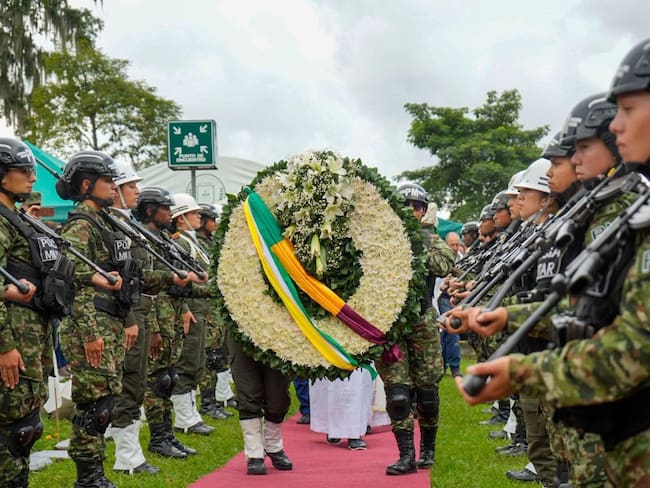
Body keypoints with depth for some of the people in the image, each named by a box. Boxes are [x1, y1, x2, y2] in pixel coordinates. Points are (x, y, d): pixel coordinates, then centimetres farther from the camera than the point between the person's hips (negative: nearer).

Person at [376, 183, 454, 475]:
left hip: (422, 322, 1)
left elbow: (445, 265, -10)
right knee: (397, 393, -6)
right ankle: (406, 455, 1)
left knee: (427, 391, 7)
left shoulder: (430, 240, 9)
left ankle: (427, 449, 26)